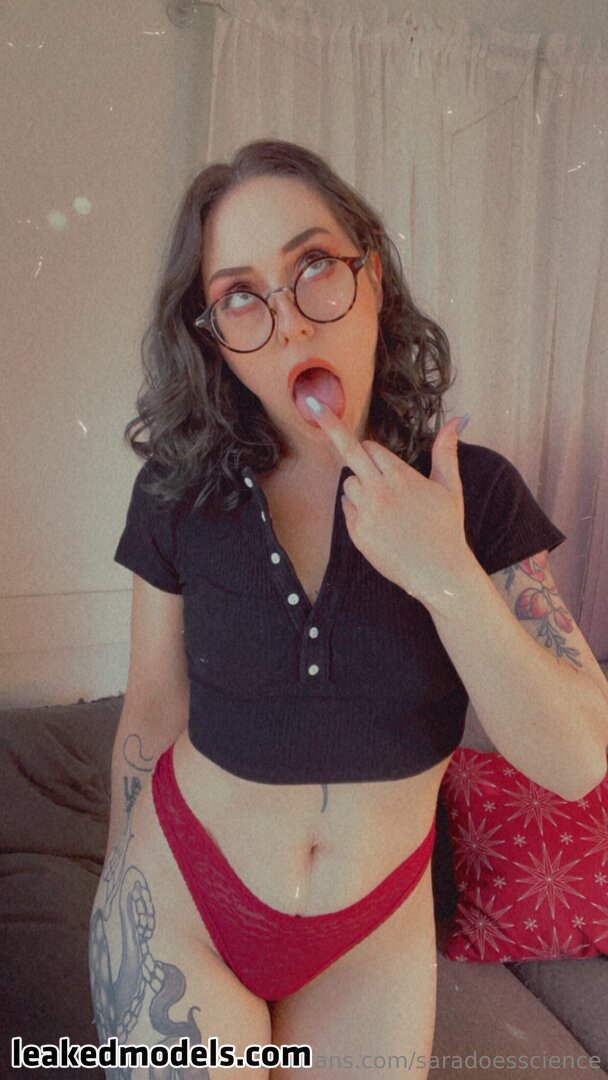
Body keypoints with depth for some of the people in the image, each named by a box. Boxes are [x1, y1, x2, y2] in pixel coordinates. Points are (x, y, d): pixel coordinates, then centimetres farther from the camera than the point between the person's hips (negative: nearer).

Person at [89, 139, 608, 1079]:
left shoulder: (476, 491, -13)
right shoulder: (180, 492, -12)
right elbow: (152, 718, -1)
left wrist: (446, 576, -30)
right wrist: (119, 894, 10)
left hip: (377, 933, 1)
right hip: (179, 909, 0)